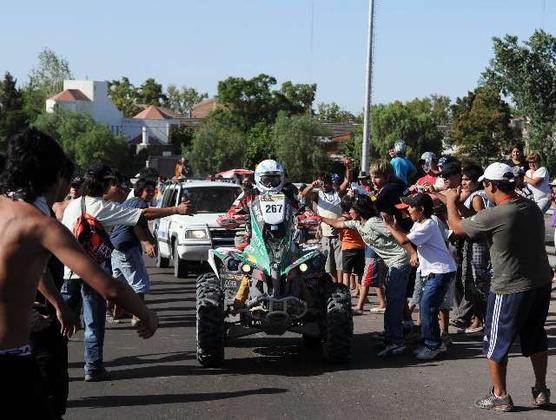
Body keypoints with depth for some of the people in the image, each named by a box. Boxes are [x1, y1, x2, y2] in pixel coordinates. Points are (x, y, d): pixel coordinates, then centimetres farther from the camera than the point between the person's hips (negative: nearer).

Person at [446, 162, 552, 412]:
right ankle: (541, 391, 32)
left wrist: (451, 203, 12)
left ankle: (500, 396, 22)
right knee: (536, 339, 22)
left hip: (510, 290, -7)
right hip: (541, 283, 7)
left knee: (496, 344, 12)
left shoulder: (494, 216, -23)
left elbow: (457, 227, -7)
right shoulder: (533, 208, -1)